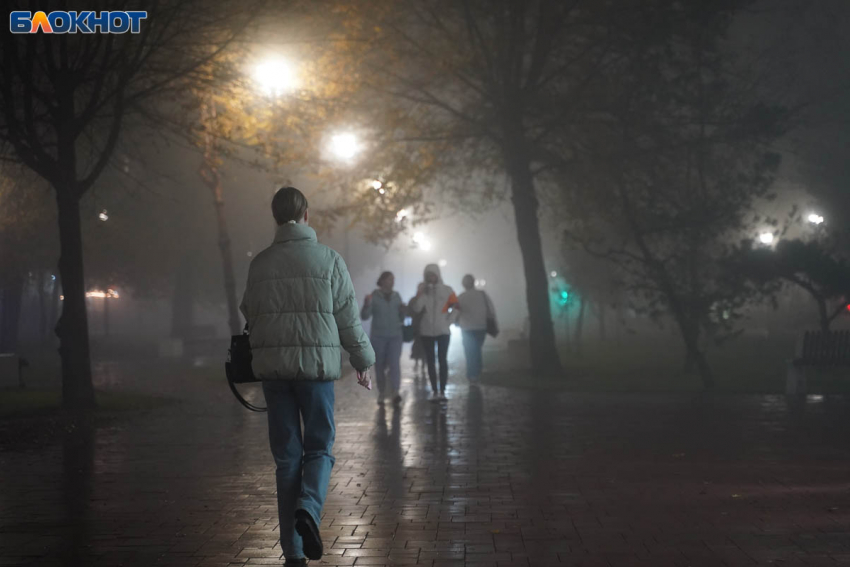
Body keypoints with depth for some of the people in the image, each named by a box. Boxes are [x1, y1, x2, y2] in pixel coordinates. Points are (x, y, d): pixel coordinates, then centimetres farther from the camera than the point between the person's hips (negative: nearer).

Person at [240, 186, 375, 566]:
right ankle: (308, 509, -21)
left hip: (272, 368, 3)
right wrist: (363, 361, 11)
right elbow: (348, 317, -1)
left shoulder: (259, 264, 5)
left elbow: (251, 317, 10)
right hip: (317, 364, -2)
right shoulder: (328, 259, -3)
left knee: (287, 456, 7)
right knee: (319, 448, 9)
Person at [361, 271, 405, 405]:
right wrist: (367, 305, -28)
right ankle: (381, 393, 16)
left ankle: (395, 393, -24)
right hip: (378, 336, -1)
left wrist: (403, 311, -6)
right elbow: (364, 316, -10)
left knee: (395, 363, -14)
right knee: (379, 366, 4)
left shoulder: (397, 296, 9)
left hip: (395, 336, 2)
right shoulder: (374, 297, -3)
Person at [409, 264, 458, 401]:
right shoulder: (422, 291, 4)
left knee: (443, 360, -6)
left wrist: (448, 321, -7)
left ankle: (442, 391, -3)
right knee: (430, 361, 3)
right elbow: (415, 309, -7)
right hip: (427, 331, 2)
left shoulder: (447, 290, 0)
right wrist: (421, 293, -15)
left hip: (443, 331, -2)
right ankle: (434, 391, 7)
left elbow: (455, 306, 0)